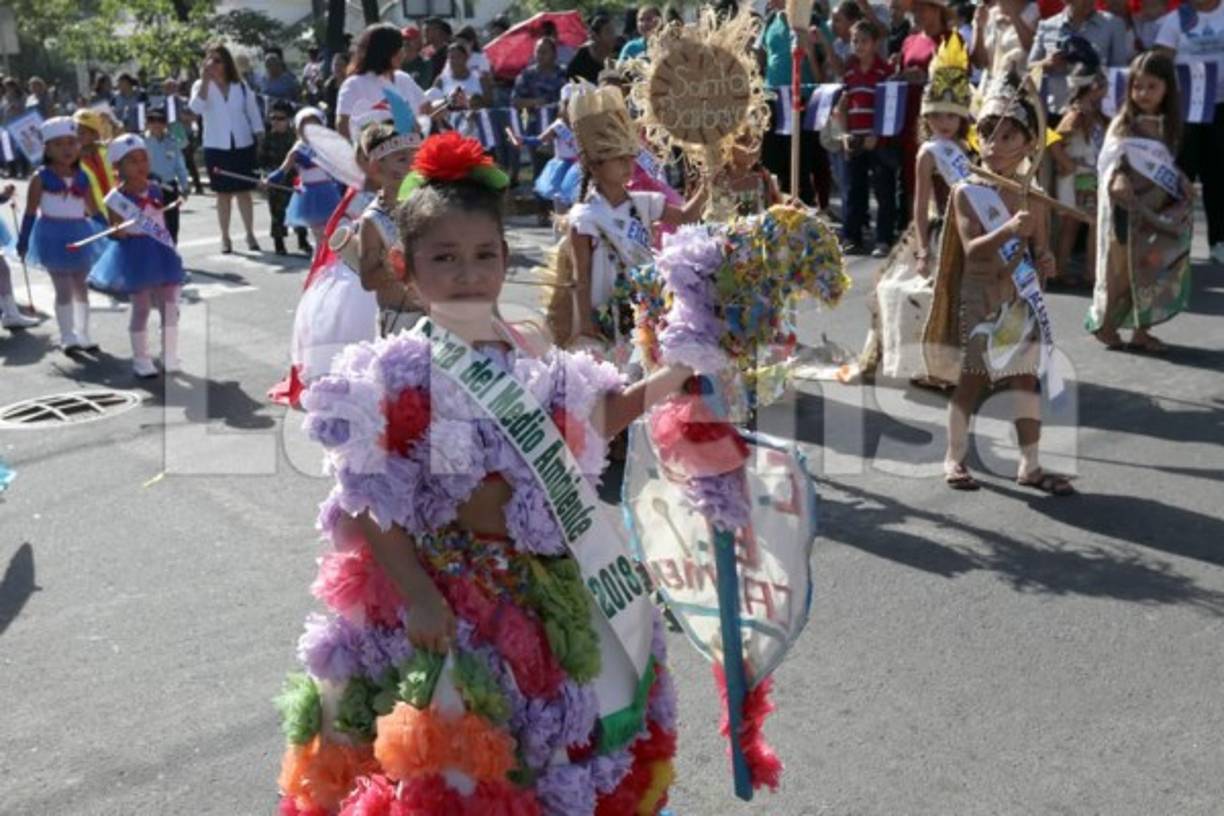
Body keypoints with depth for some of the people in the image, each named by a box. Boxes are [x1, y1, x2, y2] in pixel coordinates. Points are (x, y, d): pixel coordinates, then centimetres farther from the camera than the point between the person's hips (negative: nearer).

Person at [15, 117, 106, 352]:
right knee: (63, 289, 0)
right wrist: (22, 242, -4)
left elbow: (94, 211, 9)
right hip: (53, 237, -4)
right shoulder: (41, 178, -7)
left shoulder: (83, 178, 3)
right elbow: (30, 212, -5)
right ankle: (67, 336, 8)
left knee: (81, 288, 12)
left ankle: (83, 333, 22)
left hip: (79, 236, 4)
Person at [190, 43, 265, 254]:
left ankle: (250, 235, 11)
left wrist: (260, 139, 4)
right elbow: (197, 107, -19)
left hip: (242, 145, 1)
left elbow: (253, 113, 9)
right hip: (216, 147, -1)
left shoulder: (241, 86, 4)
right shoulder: (202, 86, 0)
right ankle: (225, 238, 9)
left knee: (244, 191, 5)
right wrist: (206, 80, -22)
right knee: (223, 193, 3)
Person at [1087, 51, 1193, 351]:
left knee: (1152, 269, 6)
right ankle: (1104, 322, 21)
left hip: (1158, 211, 5)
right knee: (1121, 267, 4)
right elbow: (1111, 161, -15)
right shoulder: (1123, 124, -7)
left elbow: (1167, 168, 14)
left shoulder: (1167, 126, 8)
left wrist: (1182, 183, -1)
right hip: (1127, 211, -5)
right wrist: (1117, 182, -33)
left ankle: (1141, 329, 16)